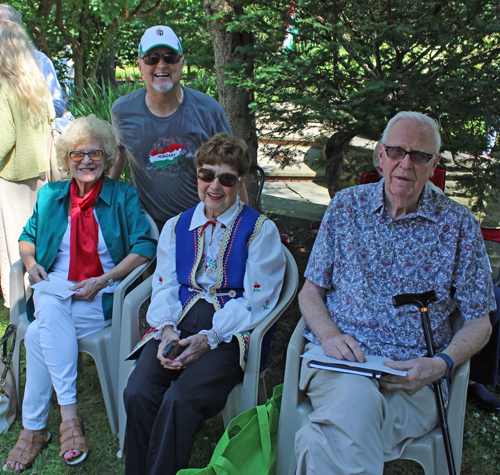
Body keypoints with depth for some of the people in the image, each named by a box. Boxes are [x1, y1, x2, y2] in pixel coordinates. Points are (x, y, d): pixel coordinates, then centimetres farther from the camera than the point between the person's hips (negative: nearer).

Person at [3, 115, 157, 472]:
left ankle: (33, 427, -14)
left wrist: (104, 280, -16)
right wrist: (31, 262, 1)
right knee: (50, 309, -33)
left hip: (102, 296, -3)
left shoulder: (123, 196, 2)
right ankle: (69, 411, -28)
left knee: (38, 335, -27)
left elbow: (145, 246, -6)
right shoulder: (50, 195, 14)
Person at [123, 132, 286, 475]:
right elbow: (164, 286, 12)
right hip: (178, 324, 4)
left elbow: (255, 301, -4)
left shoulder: (260, 230, 4)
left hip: (229, 330, -3)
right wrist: (166, 329, -9)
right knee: (138, 393, -22)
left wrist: (208, 338, -16)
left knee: (179, 400, -28)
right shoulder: (176, 226, 19)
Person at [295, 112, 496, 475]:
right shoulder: (346, 206, 9)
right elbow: (311, 291, 12)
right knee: (357, 398, -34)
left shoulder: (458, 225, 6)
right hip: (339, 361, 2)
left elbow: (479, 323, 8)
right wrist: (329, 334, -9)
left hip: (413, 378, -2)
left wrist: (440, 364, -11)